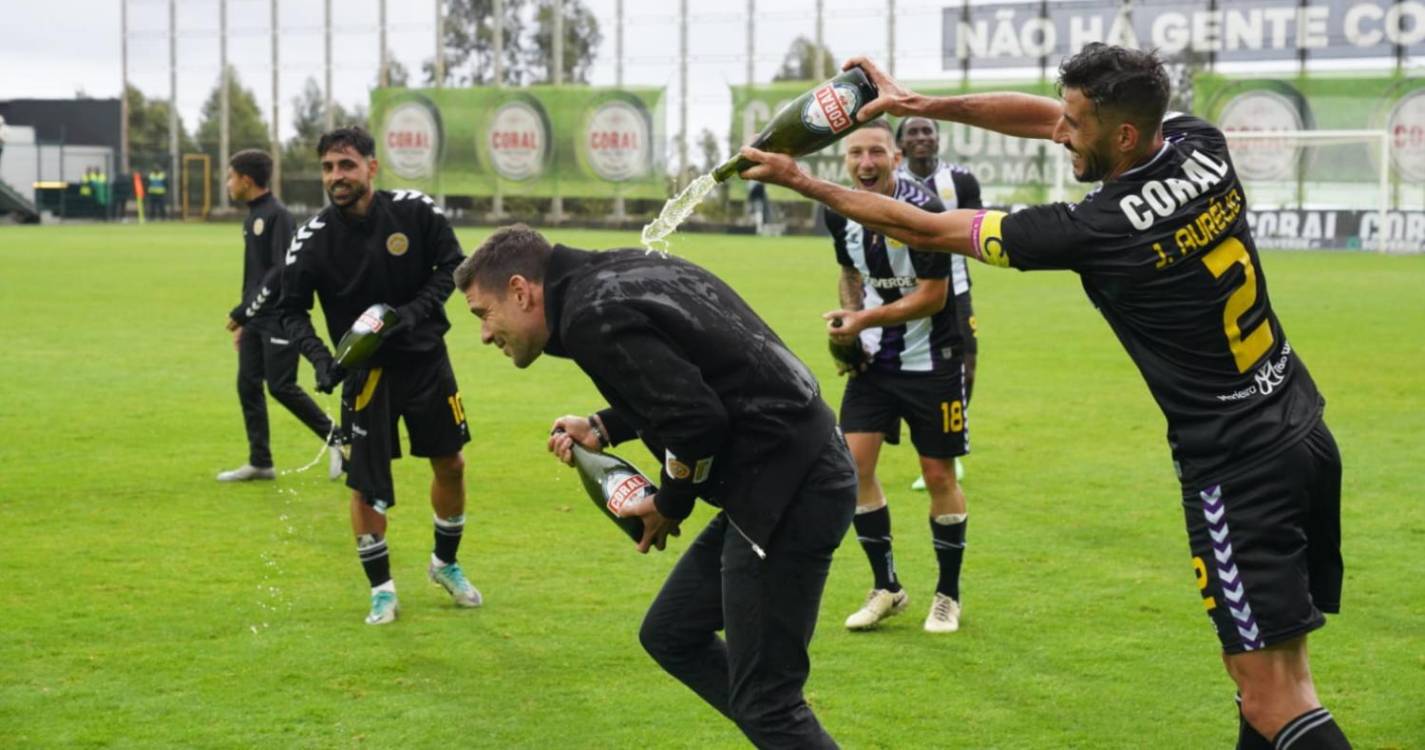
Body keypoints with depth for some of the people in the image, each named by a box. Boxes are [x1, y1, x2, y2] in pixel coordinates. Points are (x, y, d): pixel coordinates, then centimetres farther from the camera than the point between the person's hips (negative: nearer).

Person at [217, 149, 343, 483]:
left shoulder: (277, 215, -13)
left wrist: (243, 311, -19)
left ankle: (336, 439, 2)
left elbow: (281, 270, -20)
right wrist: (243, 318, 19)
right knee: (247, 385, 5)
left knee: (281, 386, -10)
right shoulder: (252, 217, 14)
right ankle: (260, 462, 11)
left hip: (279, 318, -9)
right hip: (256, 319, 9)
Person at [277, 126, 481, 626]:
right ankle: (381, 588, 13)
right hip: (365, 368, -2)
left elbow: (451, 265, -3)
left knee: (450, 465, 11)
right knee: (367, 482, -5)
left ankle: (445, 563, 35)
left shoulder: (416, 211, -14)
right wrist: (319, 355, -22)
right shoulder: (312, 239, -15)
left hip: (425, 356, 2)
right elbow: (292, 309, -6)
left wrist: (416, 310, -19)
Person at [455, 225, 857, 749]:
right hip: (797, 472, 10)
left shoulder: (592, 316, -16)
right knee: (671, 634, 19)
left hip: (788, 489, -10)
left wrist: (670, 505, -5)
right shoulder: (616, 274, 13)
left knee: (764, 700, -3)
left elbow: (697, 420, -23)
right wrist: (603, 429, 13)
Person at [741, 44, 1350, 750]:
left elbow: (923, 229, -7)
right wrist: (921, 103, 13)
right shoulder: (1202, 145, 0)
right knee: (1272, 659, 14)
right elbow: (1047, 118, 15)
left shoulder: (1097, 229, -18)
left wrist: (801, 182, 3)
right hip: (1306, 436, 8)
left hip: (1235, 470, -8)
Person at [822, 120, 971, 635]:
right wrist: (848, 321, 0)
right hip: (874, 358, 5)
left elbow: (932, 297, -19)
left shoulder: (922, 209, -21)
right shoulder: (840, 212, -1)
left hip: (931, 359, -5)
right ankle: (886, 587, 11)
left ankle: (948, 594, 21)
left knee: (938, 474, 3)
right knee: (853, 462, -5)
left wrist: (866, 319, -22)